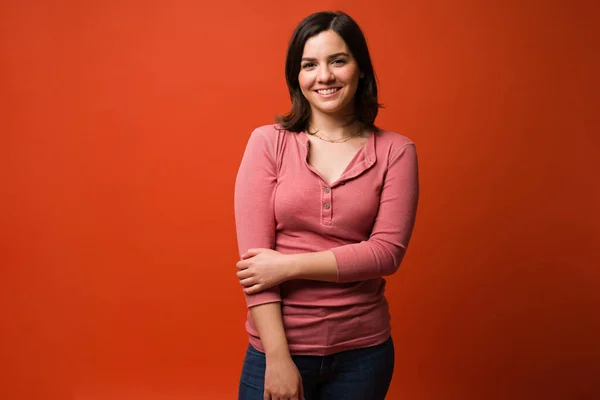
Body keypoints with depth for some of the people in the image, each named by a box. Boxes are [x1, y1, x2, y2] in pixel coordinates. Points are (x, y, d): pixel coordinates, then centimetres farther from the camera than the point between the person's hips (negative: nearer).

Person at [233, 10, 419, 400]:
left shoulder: (395, 150, -3)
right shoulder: (267, 142, -5)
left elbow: (388, 251, -10)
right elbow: (255, 257, -10)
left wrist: (290, 265, -16)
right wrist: (278, 358, -14)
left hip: (363, 351, 1)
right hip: (280, 343, -1)